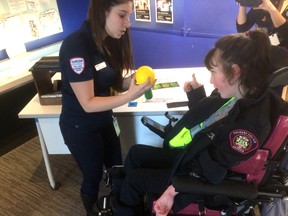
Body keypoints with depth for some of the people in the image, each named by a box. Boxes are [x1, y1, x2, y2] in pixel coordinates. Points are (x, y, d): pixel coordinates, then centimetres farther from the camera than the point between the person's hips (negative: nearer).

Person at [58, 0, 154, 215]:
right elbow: (88, 103, -27)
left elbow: (115, 84, -1)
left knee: (116, 168, 19)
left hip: (105, 119, 7)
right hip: (81, 127, -7)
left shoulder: (109, 41, -4)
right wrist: (130, 96, -36)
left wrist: (134, 79, -21)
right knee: (94, 176, 14)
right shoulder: (76, 46, -28)